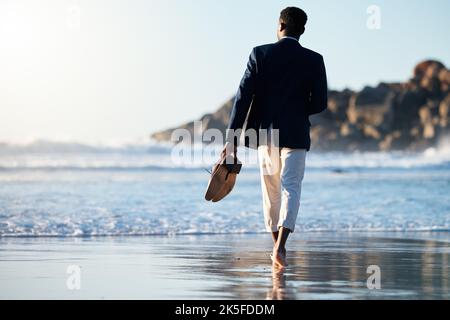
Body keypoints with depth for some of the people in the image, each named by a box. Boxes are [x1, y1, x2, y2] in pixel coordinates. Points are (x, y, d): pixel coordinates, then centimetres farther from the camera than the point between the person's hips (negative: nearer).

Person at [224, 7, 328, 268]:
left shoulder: (260, 54, -2)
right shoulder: (314, 60, -2)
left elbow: (243, 97, -6)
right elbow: (320, 104, -1)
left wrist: (232, 138, -6)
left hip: (265, 133, 1)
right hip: (296, 135, -1)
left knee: (271, 192, 15)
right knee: (291, 189, -4)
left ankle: (278, 246, 24)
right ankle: (280, 246, -24)